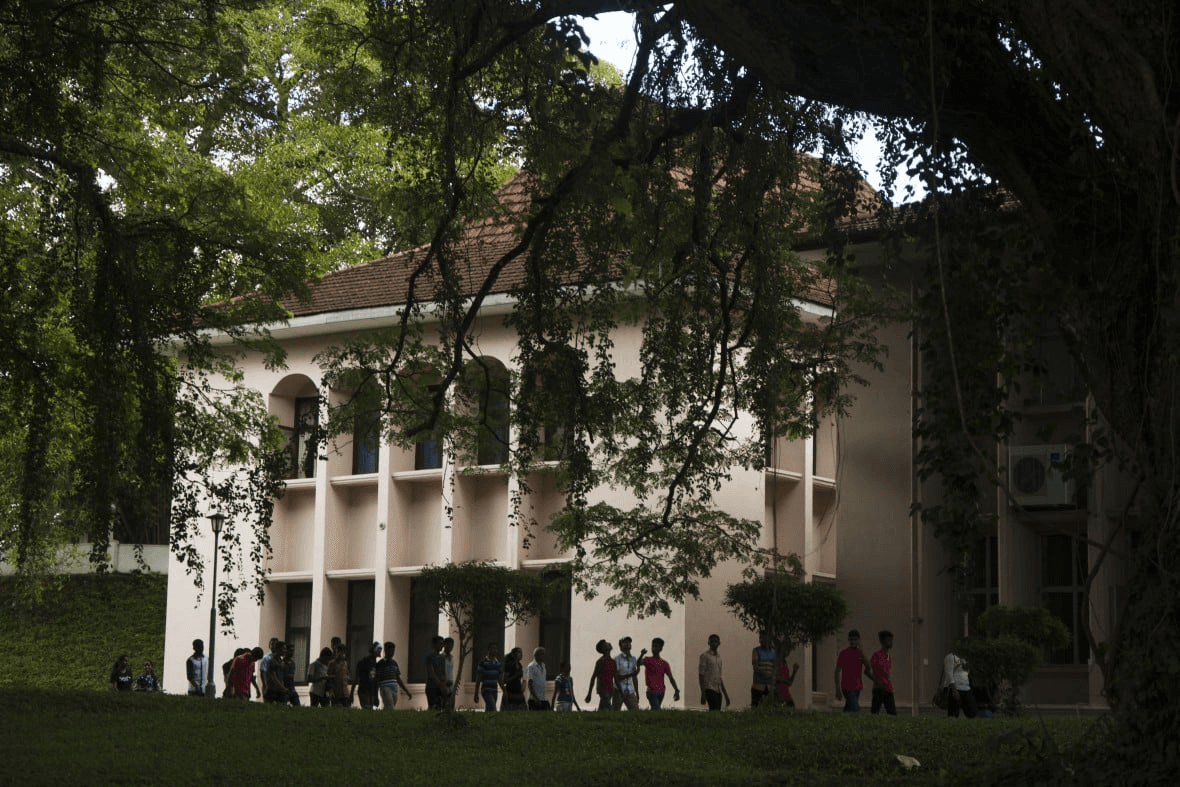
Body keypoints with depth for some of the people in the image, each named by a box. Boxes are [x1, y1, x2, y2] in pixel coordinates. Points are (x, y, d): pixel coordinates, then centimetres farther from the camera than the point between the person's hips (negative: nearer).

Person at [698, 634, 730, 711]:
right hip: (709, 689, -7)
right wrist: (703, 694, -15)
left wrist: (725, 695, 22)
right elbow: (701, 675, -7)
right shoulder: (704, 656, -2)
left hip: (718, 690, 7)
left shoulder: (718, 657, 20)